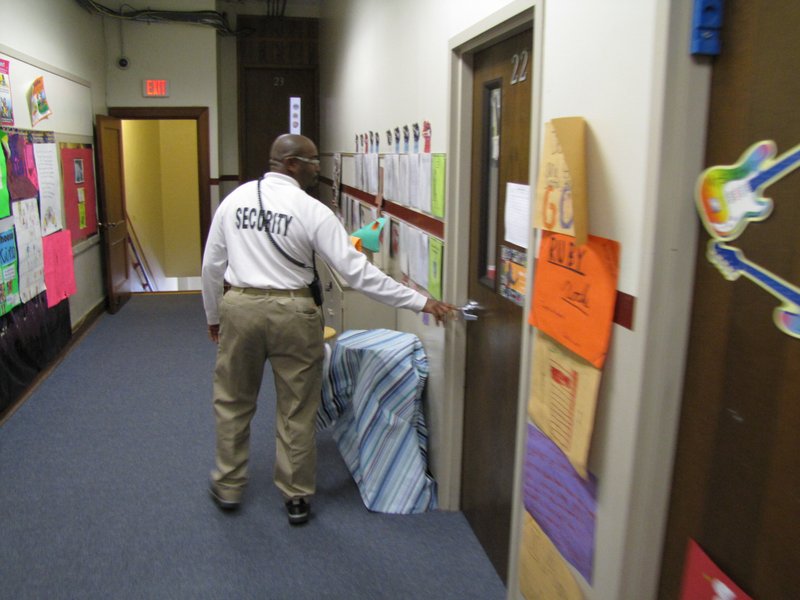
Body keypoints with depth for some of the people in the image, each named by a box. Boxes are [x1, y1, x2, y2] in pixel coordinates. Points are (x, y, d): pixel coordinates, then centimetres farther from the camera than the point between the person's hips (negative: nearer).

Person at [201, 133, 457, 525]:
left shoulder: (235, 198, 3)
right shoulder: (312, 210, -11)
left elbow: (212, 264, 7)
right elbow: (357, 272, -16)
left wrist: (213, 316, 21)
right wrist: (420, 302, -13)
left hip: (239, 306, 4)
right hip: (292, 313, -3)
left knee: (233, 402, 20)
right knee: (296, 411, 12)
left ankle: (228, 488, 34)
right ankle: (296, 497, 24)